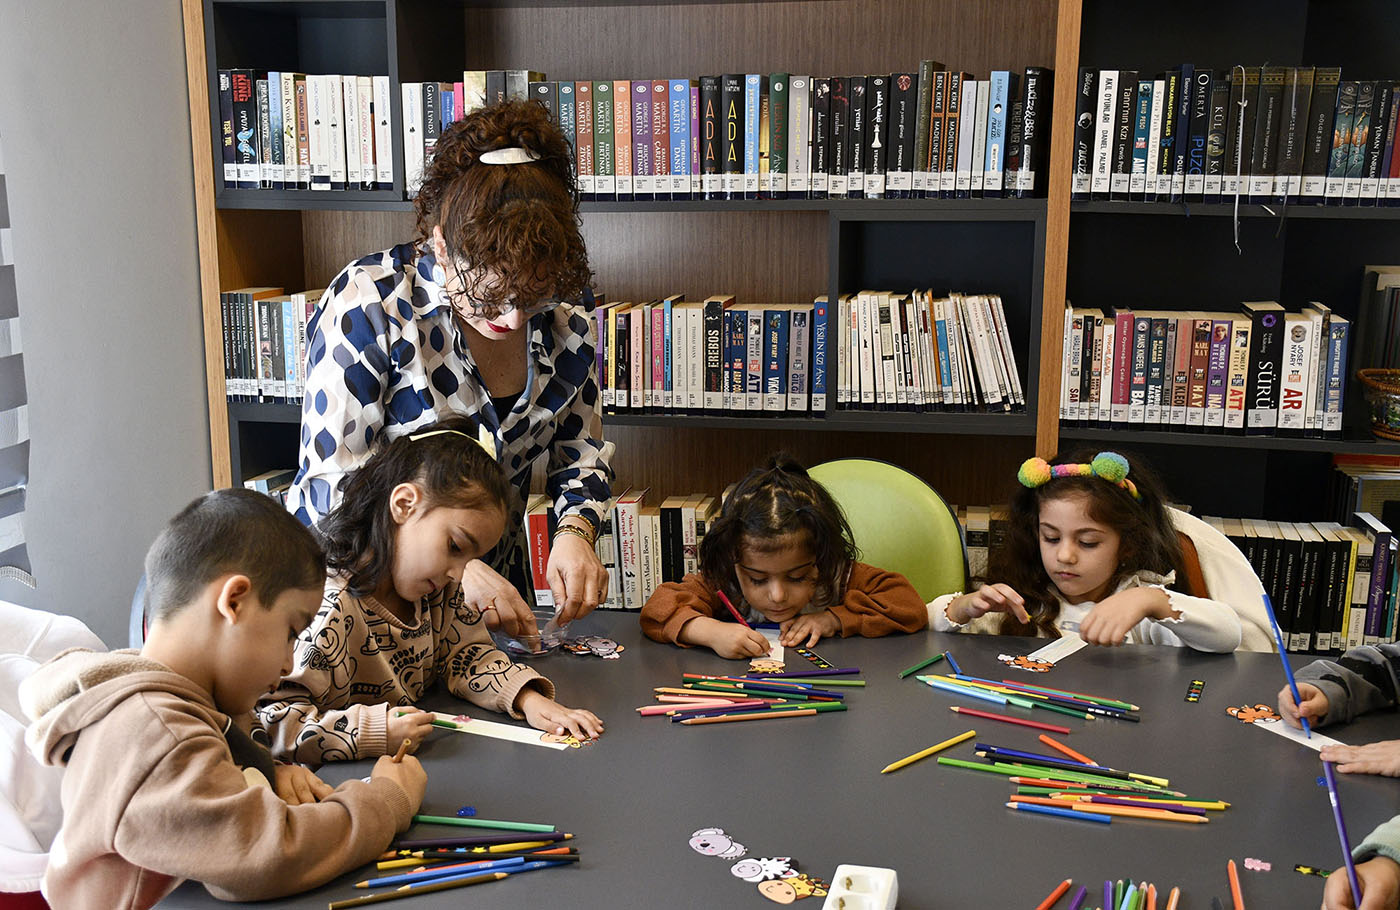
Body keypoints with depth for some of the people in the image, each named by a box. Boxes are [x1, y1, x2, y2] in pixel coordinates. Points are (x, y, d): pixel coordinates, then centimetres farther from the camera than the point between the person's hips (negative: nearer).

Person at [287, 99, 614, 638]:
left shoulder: (563, 306, -5)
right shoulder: (368, 305, -19)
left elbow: (579, 444, 8)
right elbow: (332, 483, -17)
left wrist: (575, 532, -11)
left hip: (497, 584, 4)